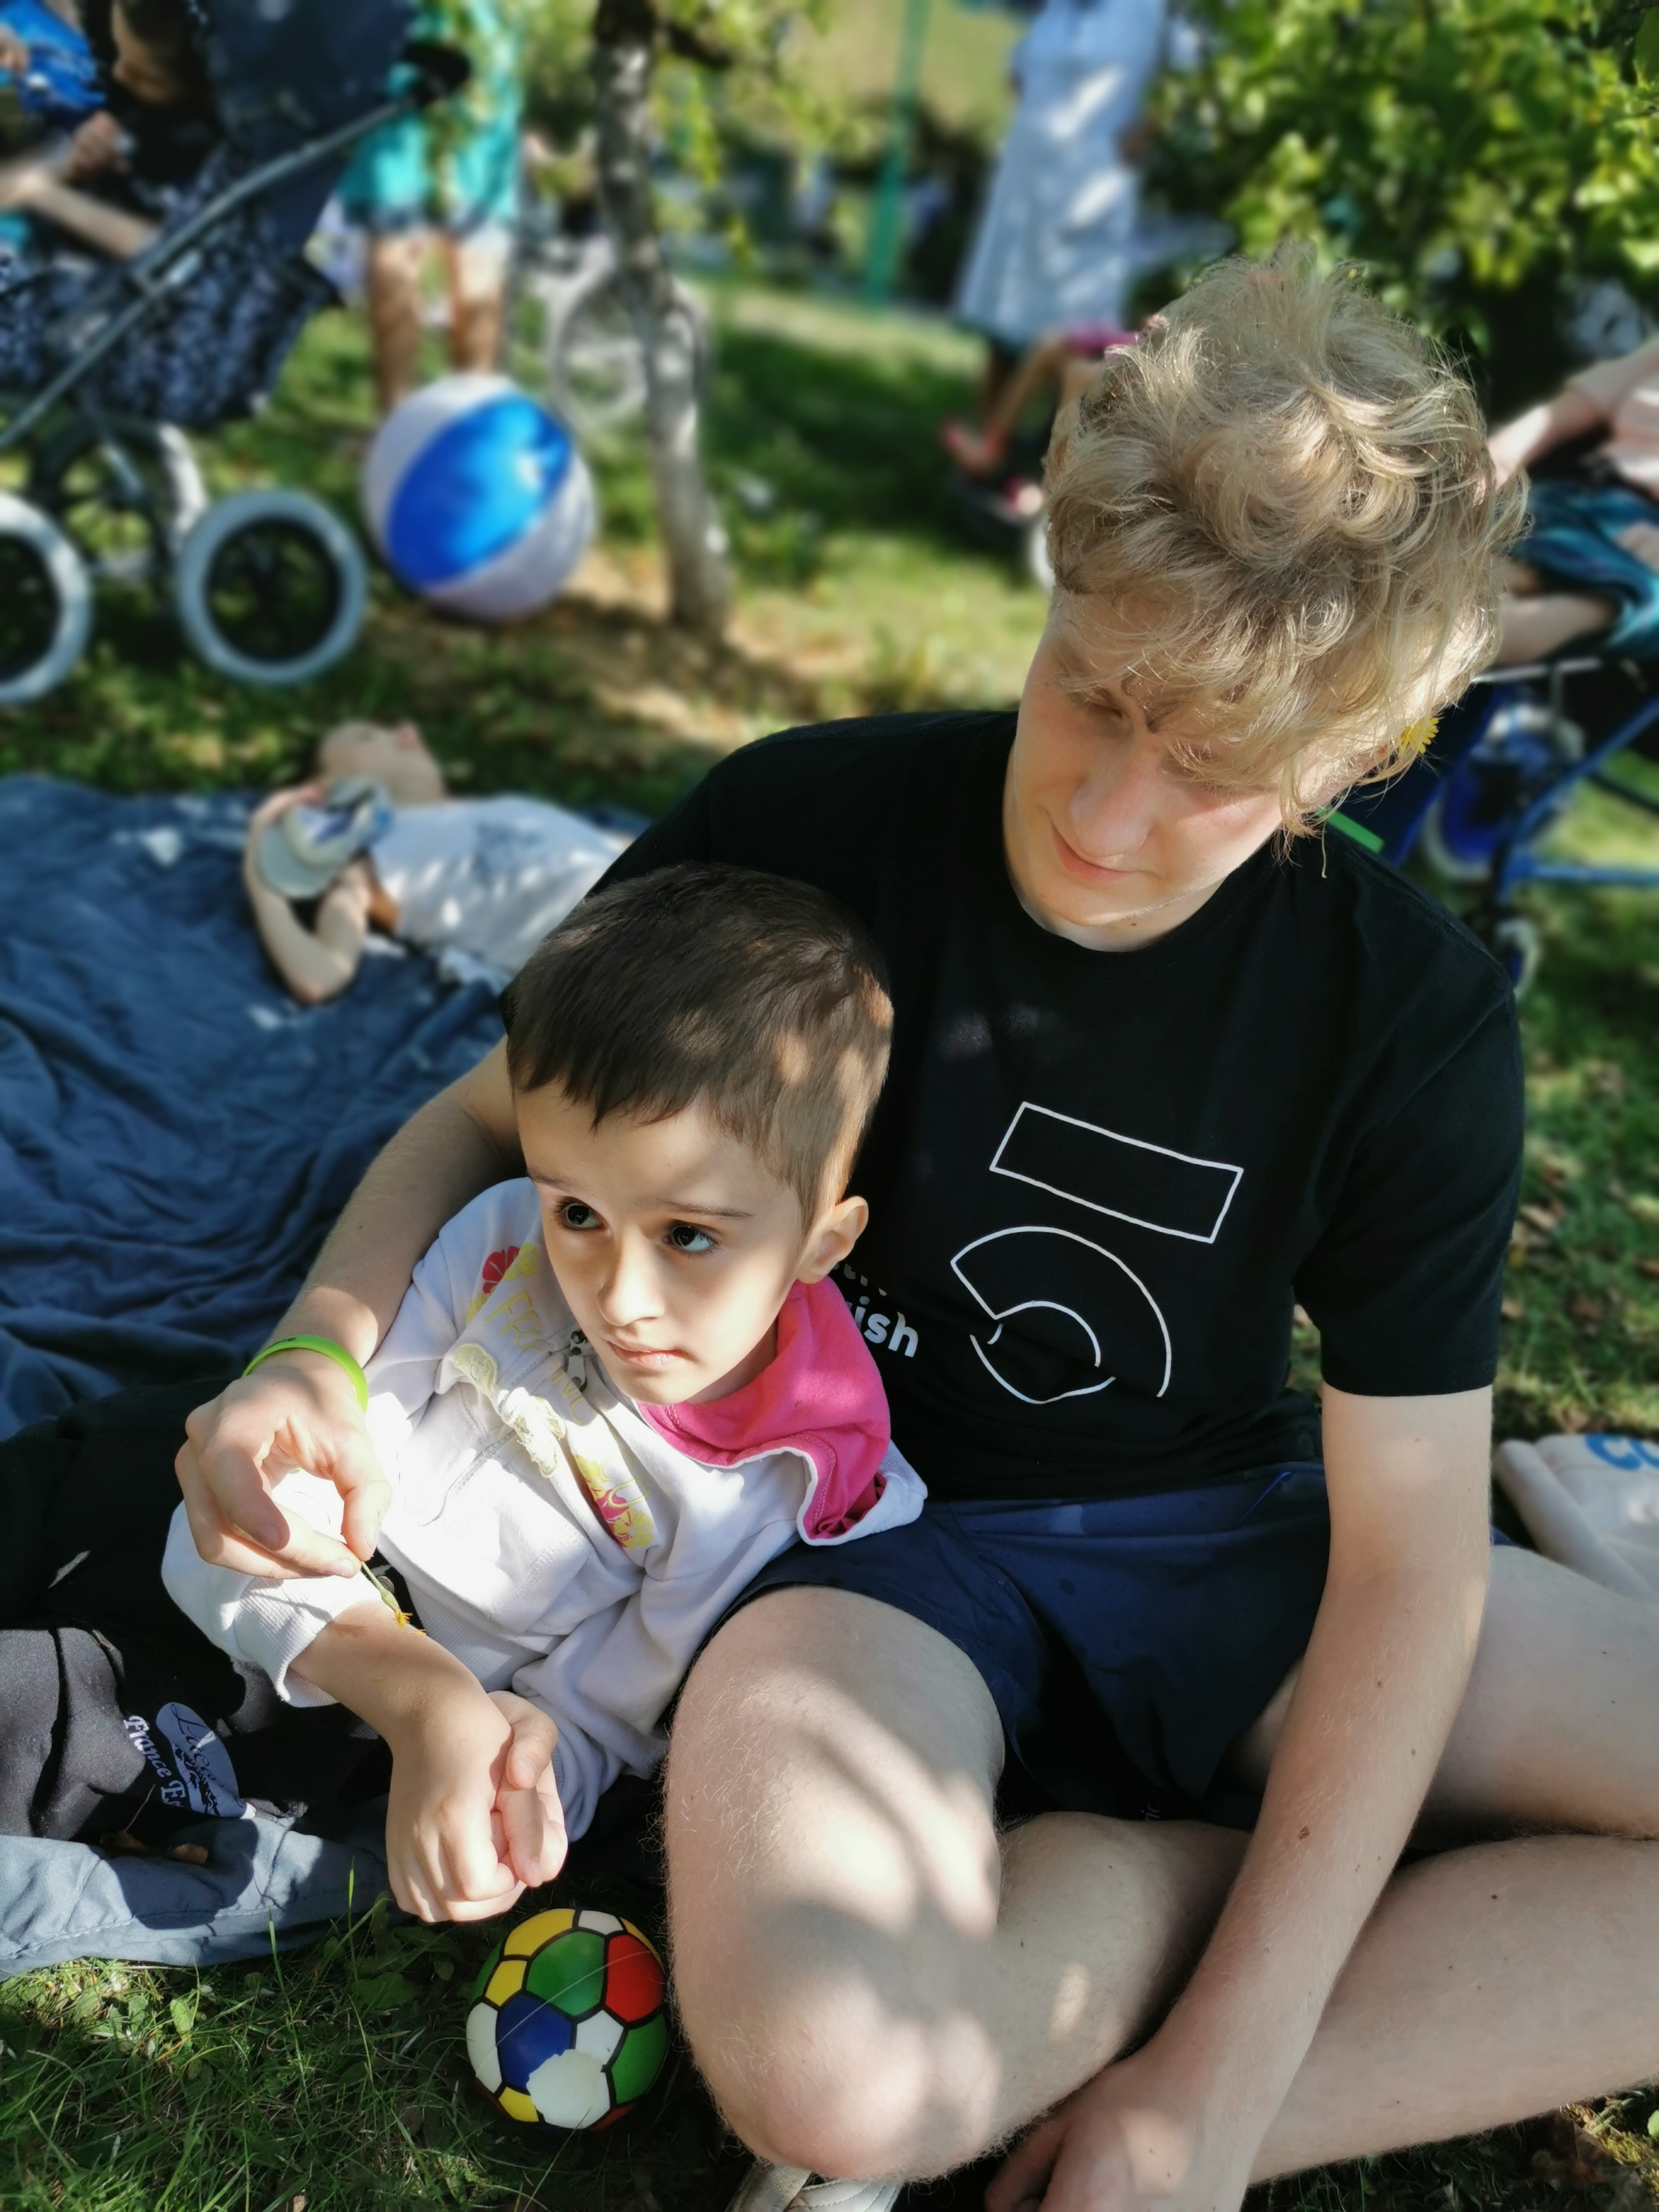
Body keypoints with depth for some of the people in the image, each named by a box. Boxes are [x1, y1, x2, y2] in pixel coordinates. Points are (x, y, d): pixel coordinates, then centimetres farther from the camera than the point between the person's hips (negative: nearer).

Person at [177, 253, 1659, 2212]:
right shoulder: (811, 832, -17)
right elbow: (489, 1120, -1)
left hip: (1222, 1545, 3)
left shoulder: (1417, 1023, -14)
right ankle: (1209, 1856, -6)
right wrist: (318, 1353, -24)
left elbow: (1405, 1560, -12)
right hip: (864, 1529, -2)